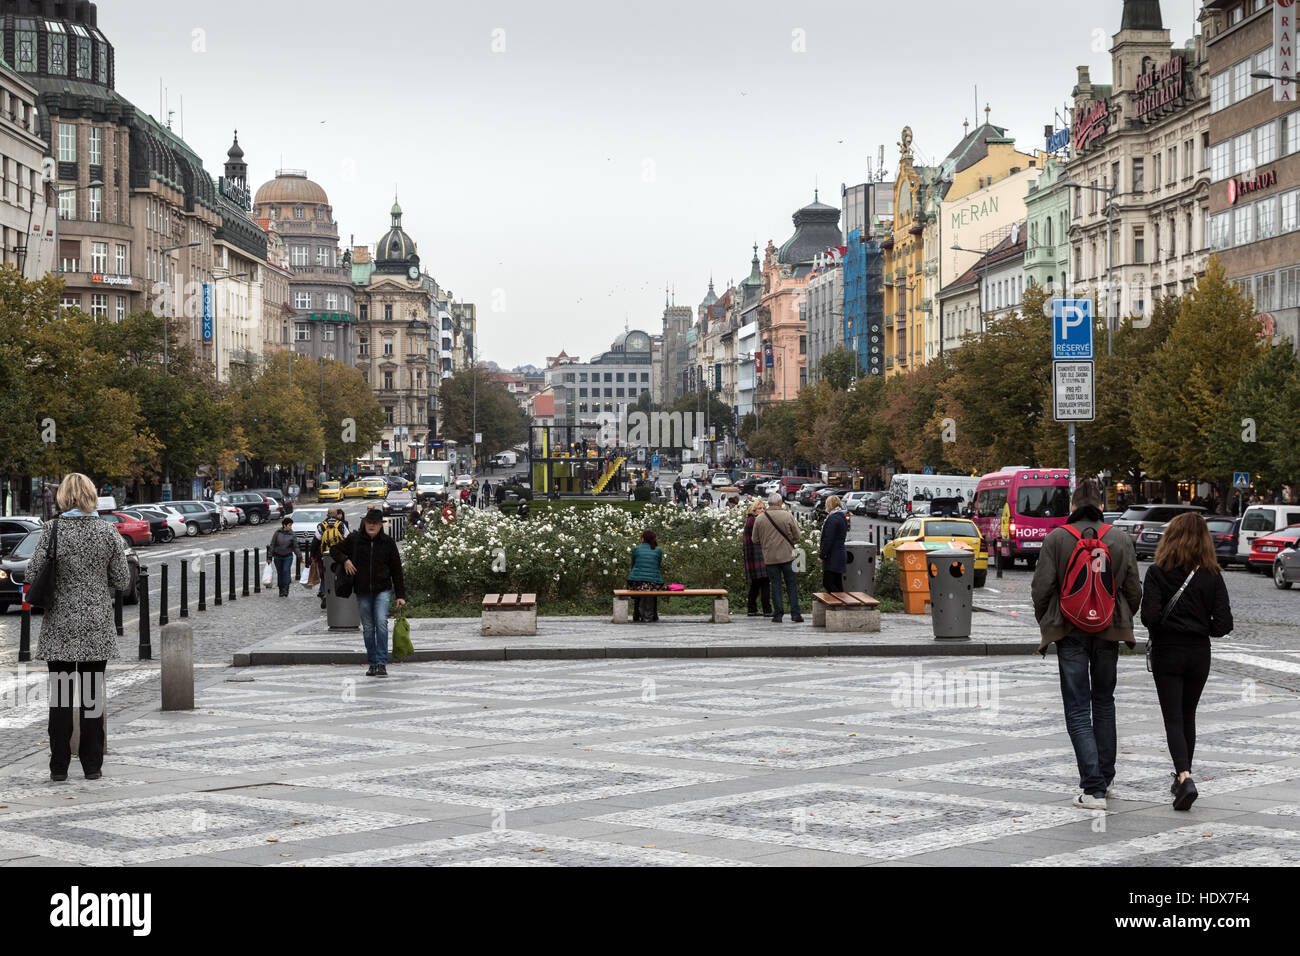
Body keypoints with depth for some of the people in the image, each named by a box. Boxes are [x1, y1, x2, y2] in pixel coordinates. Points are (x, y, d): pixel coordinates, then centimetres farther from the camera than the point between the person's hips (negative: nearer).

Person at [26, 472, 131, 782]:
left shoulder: (53, 529, -9)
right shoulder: (107, 532, -5)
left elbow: (33, 574, -8)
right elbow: (122, 581, -1)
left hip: (60, 625, -1)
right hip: (97, 626, 1)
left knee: (60, 696, 6)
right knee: (92, 695, 8)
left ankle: (59, 766, 7)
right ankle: (92, 765, 10)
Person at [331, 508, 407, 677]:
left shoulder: (388, 543, 0)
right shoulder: (354, 539, 1)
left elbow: (396, 570, 3)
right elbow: (334, 550, 15)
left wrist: (401, 595, 0)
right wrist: (345, 560, -6)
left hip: (382, 590, -2)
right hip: (362, 591, 2)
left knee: (381, 622, -18)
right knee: (368, 628, 5)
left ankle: (382, 663, -19)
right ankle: (373, 664, 14)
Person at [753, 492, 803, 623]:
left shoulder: (759, 519, -1)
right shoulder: (787, 516, -7)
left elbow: (755, 539, 8)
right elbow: (797, 535, 0)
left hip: (770, 557, 2)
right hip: (787, 555, -1)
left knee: (775, 584, 7)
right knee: (792, 584, 7)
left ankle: (778, 614, 4)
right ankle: (795, 613, 2)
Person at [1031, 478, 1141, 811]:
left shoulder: (1056, 538, -6)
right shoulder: (1121, 539, 1)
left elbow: (1042, 588, -8)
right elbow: (1134, 590, 3)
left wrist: (1045, 624, 9)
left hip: (1070, 633, -3)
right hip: (1109, 633, 3)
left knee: (1078, 710, -1)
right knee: (1104, 703, 20)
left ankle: (1093, 789, -11)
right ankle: (1105, 778, 27)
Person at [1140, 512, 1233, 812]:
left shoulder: (1158, 572, -11)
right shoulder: (1212, 575, -3)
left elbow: (1150, 615, -18)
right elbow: (1223, 622, -7)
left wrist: (1159, 630, 4)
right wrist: (1201, 629, 13)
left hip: (1167, 652, -3)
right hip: (1199, 653, 3)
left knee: (1173, 718, -1)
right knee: (1188, 716, 19)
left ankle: (1184, 777, -20)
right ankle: (1183, 777, 27)